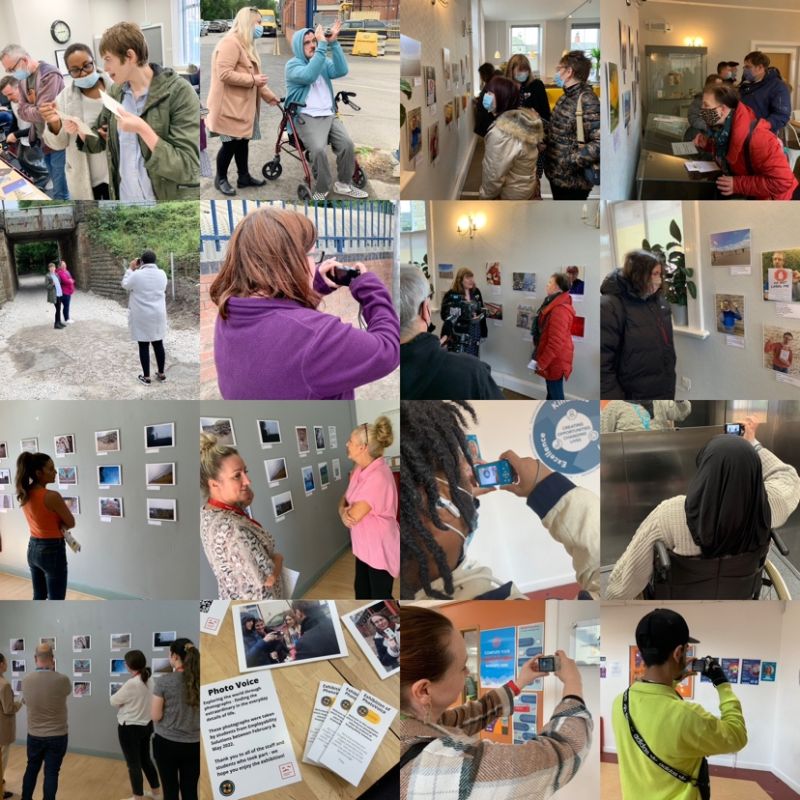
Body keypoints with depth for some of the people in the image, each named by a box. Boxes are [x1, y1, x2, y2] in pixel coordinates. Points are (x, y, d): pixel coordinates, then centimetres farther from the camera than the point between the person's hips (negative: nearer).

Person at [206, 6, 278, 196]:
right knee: (231, 143, -3)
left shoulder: (247, 44, 17)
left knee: (243, 140, 14)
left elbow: (253, 76, 19)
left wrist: (269, 95, 13)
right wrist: (253, 80, -23)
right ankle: (220, 179, 11)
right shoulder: (230, 42, -17)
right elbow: (224, 74, -25)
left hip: (244, 104, 10)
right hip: (230, 105, -10)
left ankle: (244, 176, 24)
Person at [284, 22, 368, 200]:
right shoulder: (292, 64, -1)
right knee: (319, 149, -31)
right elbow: (309, 75, -23)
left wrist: (333, 43, -12)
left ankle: (344, 184, 0)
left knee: (347, 144, -19)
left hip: (330, 115, 5)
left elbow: (342, 71, -4)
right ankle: (321, 190, -15)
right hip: (307, 117, -5)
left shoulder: (324, 61, 16)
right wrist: (323, 45, -23)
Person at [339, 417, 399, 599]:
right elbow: (345, 499, 7)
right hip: (363, 544, 9)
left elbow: (354, 515, -27)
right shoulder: (360, 469, 1)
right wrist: (343, 511, -16)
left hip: (380, 548, -9)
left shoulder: (378, 476, -29)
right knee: (361, 589, 23)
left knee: (380, 596, 7)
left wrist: (346, 511, -4)